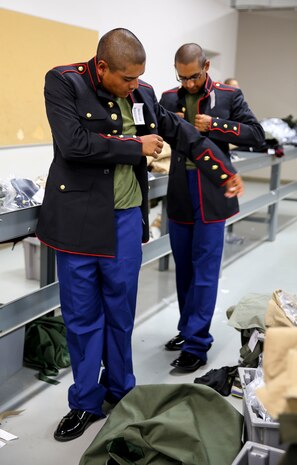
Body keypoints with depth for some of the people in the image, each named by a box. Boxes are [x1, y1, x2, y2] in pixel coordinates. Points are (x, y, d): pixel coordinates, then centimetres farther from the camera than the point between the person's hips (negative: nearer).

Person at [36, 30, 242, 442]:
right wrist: (137, 146, -14)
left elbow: (181, 132, 14)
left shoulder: (142, 94, 5)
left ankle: (120, 393, 33)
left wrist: (224, 172, 8)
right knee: (82, 315, 8)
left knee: (121, 312, 14)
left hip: (126, 220, 3)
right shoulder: (63, 82, -8)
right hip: (79, 220, -3)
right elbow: (74, 144, -22)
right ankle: (86, 403, 25)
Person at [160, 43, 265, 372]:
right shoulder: (169, 99, 8)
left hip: (211, 196, -4)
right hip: (179, 196, 4)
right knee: (184, 268, 13)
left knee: (204, 271, -2)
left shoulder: (229, 95, -1)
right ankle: (188, 328, 29)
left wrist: (214, 125, -15)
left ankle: (197, 345, 4)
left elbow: (257, 135, -4)